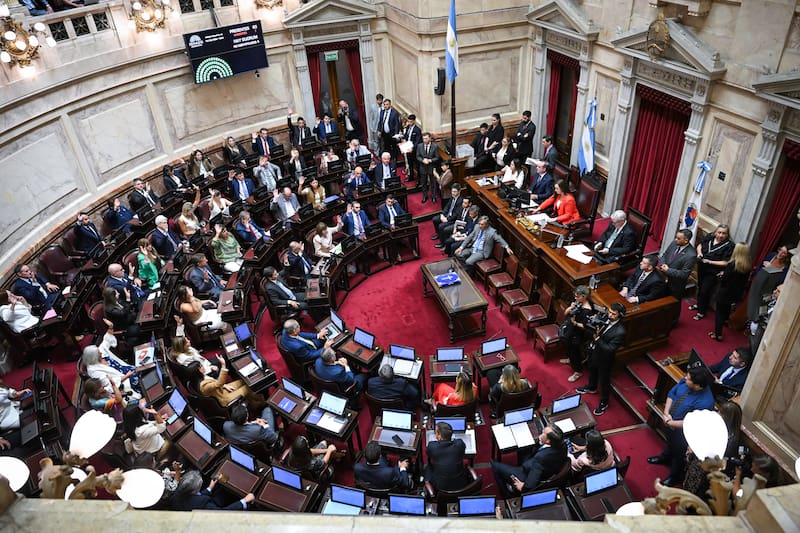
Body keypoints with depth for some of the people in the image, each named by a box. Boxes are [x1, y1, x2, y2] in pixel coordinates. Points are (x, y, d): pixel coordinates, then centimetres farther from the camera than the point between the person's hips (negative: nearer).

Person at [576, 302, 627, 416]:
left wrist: (597, 338, -35)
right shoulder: (605, 319, -13)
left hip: (604, 359, -7)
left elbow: (609, 349, -32)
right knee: (592, 371, 32)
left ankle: (604, 402, 39)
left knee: (604, 380, 16)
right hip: (594, 351, 7)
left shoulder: (620, 332, -34)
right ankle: (591, 387, 61)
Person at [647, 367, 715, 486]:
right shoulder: (685, 381, -20)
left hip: (683, 431, -6)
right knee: (670, 441, 35)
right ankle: (665, 457, 65)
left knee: (679, 453, 21)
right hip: (671, 420, 6)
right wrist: (666, 413, -14)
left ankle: (676, 476, 49)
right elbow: (672, 393, -4)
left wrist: (671, 423, -21)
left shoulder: (704, 402, -39)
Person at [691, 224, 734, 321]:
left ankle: (701, 312, 20)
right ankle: (698, 304, 47)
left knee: (705, 291, 1)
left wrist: (709, 262, -26)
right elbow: (700, 245, 11)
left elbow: (725, 263, -21)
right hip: (701, 268, 6)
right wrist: (699, 253, -9)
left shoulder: (729, 245, -20)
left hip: (713, 272, -5)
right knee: (700, 287, 23)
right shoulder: (709, 237, -5)